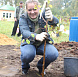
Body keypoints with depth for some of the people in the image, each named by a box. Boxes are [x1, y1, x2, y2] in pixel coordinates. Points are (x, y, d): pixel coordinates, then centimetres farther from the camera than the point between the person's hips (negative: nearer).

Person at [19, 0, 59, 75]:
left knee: (54, 54, -27)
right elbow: (24, 32, -26)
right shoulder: (23, 18, -9)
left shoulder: (43, 14, -7)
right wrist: (36, 36, -49)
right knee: (28, 54, -36)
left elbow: (56, 22, -25)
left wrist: (51, 19, -53)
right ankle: (25, 66, 3)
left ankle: (41, 66, 7)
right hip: (29, 43, -1)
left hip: (43, 43, 2)